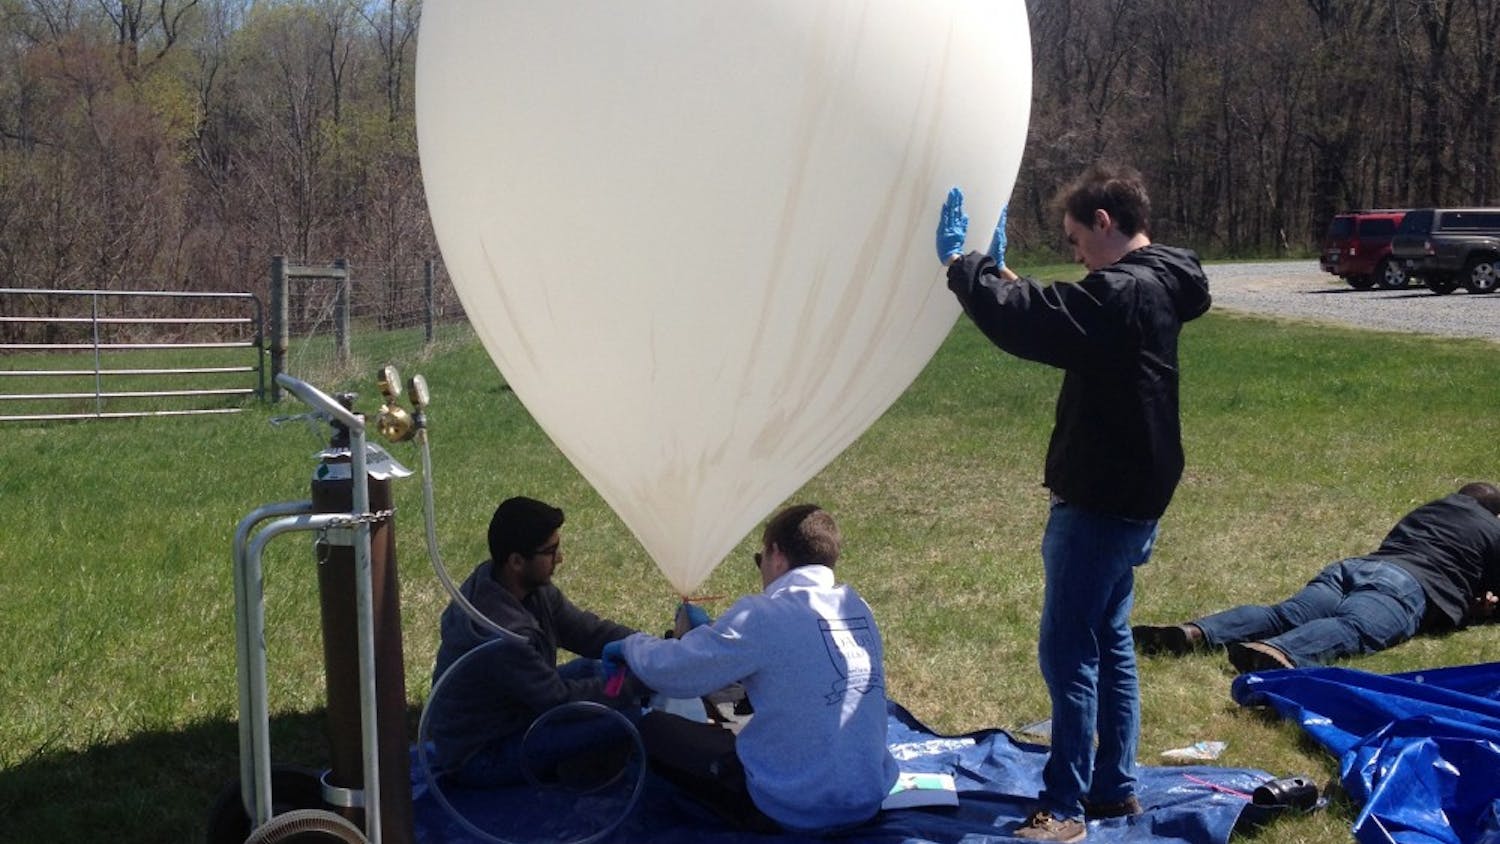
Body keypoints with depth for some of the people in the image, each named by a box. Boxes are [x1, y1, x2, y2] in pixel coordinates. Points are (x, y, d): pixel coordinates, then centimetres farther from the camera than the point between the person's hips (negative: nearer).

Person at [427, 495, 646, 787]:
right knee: (626, 713, -23)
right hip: (480, 757, -10)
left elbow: (587, 630, 3)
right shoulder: (500, 634, -34)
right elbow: (561, 700, -25)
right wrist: (641, 680, -20)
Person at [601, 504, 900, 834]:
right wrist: (711, 634, 30)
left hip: (795, 811, -8)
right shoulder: (859, 610, 5)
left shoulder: (765, 615, -16)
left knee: (652, 729, 9)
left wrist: (632, 644, 11)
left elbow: (669, 671, -10)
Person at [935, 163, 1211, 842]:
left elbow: (1026, 325, -27)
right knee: (1108, 641, 17)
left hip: (1100, 505, -10)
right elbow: (1056, 319, 21)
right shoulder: (1154, 288, 10)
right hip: (1128, 500, 10)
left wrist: (961, 263, -15)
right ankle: (1115, 787, 26)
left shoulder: (1124, 293, -22)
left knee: (1067, 652, -5)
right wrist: (1000, 274, 15)